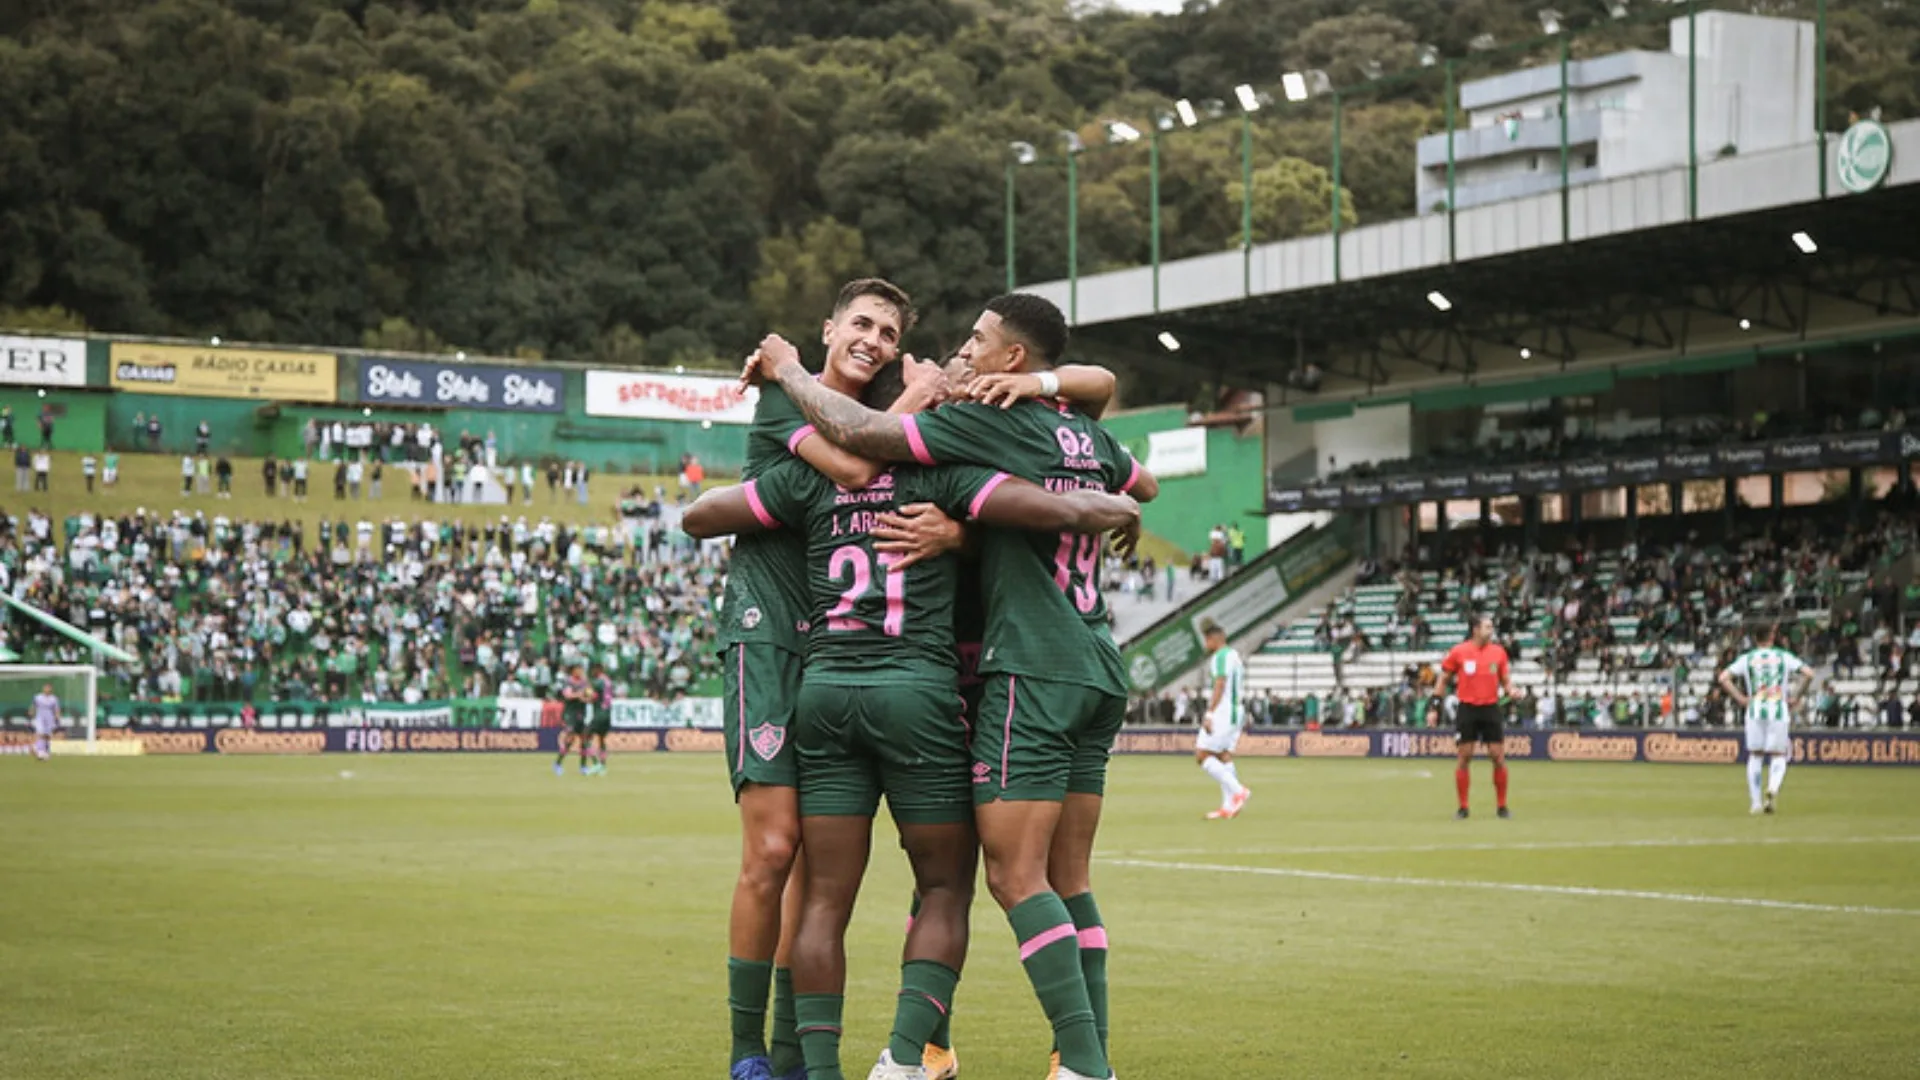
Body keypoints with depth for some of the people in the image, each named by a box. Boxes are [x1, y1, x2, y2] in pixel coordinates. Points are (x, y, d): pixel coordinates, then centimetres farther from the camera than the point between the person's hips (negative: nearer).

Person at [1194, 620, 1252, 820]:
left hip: (1222, 711, -10)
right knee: (1224, 757, 8)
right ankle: (1228, 806, 2)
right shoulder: (1234, 655, 19)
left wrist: (1209, 714, -23)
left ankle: (1238, 790, -16)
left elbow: (1220, 686, -20)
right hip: (1235, 711, 10)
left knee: (1201, 756, -10)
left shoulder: (1220, 657, -11)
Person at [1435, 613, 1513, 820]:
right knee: (1464, 757, 0)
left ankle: (1502, 806, 9)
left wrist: (1510, 690, -10)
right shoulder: (1459, 652, -2)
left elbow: (1506, 680, 12)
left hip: (1491, 708, 2)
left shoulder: (1499, 651, 3)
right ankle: (1463, 807, 8)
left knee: (1498, 756, -1)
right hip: (1467, 709, -2)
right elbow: (1443, 679, 5)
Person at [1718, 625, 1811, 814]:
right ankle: (1773, 788, -23)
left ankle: (1756, 803, 7)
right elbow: (1808, 673, -1)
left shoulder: (1747, 658, 7)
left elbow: (1723, 678, -3)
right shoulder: (1784, 657, 8)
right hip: (1779, 711, 0)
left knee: (1755, 756, 10)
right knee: (1778, 755, 7)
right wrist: (1795, 697, 4)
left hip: (1755, 711, 1)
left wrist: (1740, 699, 1)